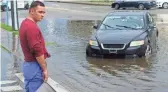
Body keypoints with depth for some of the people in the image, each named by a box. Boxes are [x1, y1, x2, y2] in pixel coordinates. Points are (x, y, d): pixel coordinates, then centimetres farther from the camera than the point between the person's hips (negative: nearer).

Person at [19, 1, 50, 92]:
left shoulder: (25, 23, 11)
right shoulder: (32, 27, -21)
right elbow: (38, 51, -23)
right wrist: (45, 69, -16)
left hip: (28, 64, 10)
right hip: (34, 66, -10)